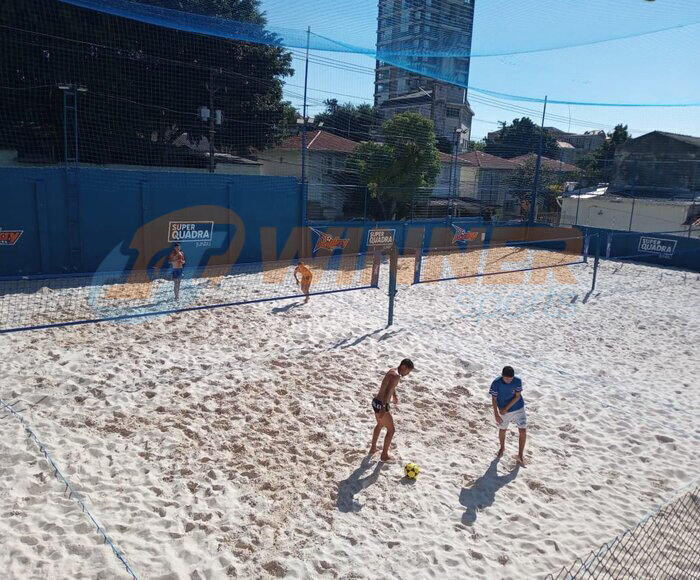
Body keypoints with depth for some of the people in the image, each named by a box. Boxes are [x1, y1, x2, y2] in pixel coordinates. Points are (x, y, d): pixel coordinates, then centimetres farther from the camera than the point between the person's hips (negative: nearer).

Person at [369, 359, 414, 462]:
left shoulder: (392, 371, 11)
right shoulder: (396, 376, -20)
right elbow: (387, 392, -32)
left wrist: (394, 396, 47)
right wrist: (383, 408, -39)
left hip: (376, 402, 10)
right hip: (381, 404, -10)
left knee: (380, 425, 30)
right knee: (391, 430, 3)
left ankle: (373, 448, 44)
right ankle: (384, 455, 13)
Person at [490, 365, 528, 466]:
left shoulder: (518, 381, -21)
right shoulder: (496, 383, -23)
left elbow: (517, 396, -14)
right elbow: (494, 399, -14)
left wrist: (506, 408, -19)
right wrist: (496, 415, -16)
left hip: (519, 409, 0)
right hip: (503, 410, 0)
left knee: (523, 431, -3)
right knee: (502, 429, 16)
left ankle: (520, 455, 13)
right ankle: (502, 447, 45)